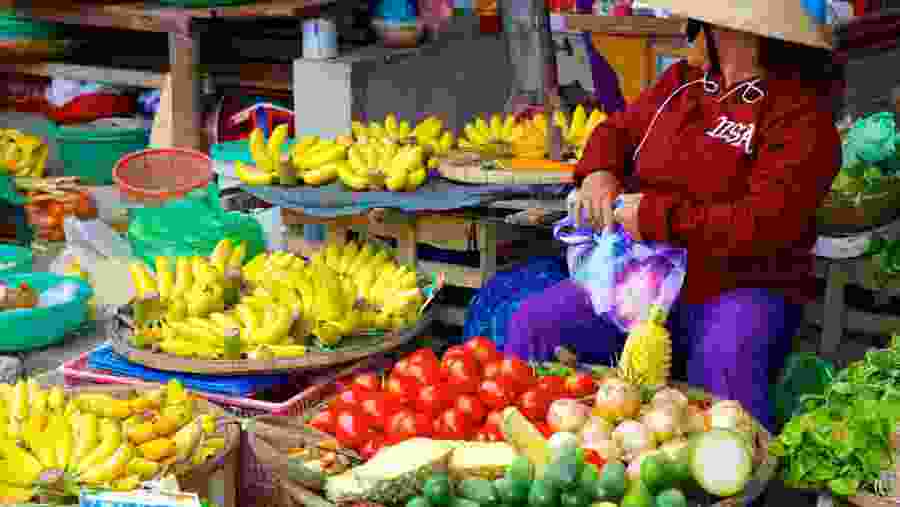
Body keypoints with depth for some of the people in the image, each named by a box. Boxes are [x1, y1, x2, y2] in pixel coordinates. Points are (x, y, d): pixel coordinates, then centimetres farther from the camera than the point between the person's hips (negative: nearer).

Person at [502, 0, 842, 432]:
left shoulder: (801, 116, -8)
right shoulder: (679, 85, 13)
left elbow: (766, 223, -19)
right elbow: (617, 129, 29)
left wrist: (657, 216, -18)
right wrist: (598, 171, 5)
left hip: (739, 288, -6)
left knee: (724, 360, -38)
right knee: (533, 322, -11)